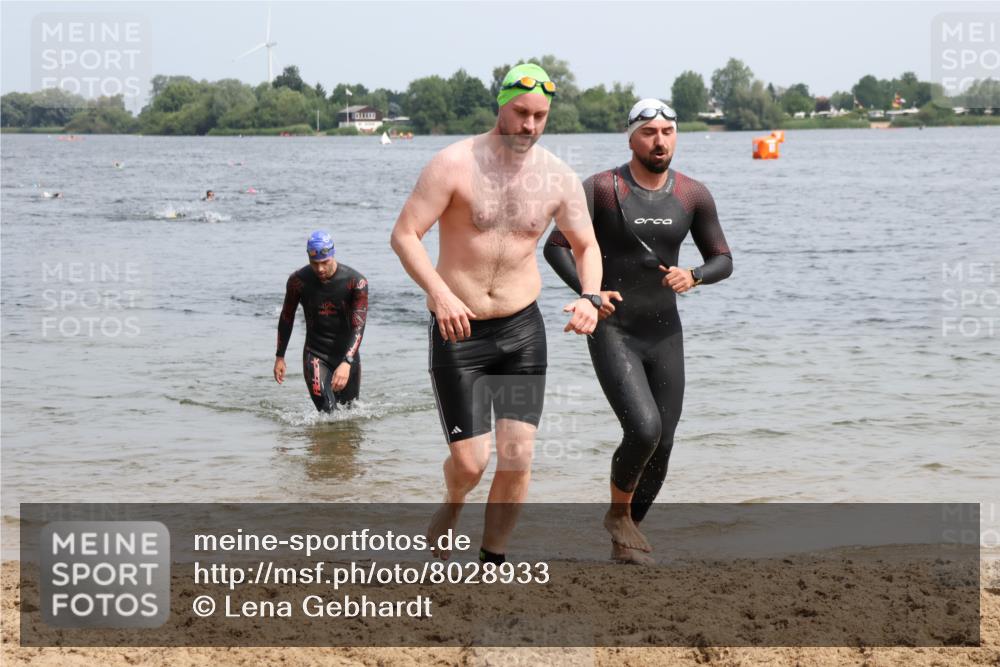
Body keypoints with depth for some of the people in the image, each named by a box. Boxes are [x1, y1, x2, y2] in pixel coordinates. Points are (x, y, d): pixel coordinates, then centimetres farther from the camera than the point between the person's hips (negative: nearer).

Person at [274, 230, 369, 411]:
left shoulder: (356, 282, -14)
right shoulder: (298, 281, -9)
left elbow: (358, 327, -19)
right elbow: (286, 318, 7)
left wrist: (347, 363, -32)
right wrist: (280, 356, 9)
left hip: (347, 353, 1)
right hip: (315, 354, -1)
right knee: (327, 411, -19)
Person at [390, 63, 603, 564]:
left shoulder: (558, 178, 1)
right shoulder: (455, 164, -11)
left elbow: (586, 245, 12)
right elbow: (404, 234, -15)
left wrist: (589, 297, -8)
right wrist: (440, 293, -29)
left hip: (522, 329, 3)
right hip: (458, 333, -3)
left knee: (517, 456, -4)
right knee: (470, 461, -4)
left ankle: (492, 562, 14)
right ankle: (452, 504, 33)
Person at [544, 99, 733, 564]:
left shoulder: (693, 196, 1)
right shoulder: (602, 189, -10)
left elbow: (723, 260, 7)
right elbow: (556, 246, -10)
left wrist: (694, 276, -16)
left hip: (665, 334, 5)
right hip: (612, 333, -4)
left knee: (662, 445, 5)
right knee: (643, 429, -22)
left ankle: (625, 536, 26)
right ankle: (618, 513, 6)